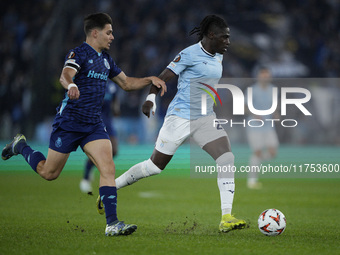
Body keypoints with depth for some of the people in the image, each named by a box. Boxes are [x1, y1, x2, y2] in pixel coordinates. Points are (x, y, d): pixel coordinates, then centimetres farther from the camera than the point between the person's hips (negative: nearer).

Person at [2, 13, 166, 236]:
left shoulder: (105, 59, 12)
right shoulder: (79, 54, -13)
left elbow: (126, 83, 24)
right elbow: (65, 75, -33)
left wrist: (150, 80, 9)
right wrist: (71, 85, -56)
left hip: (94, 124, 6)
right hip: (69, 123, -6)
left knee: (108, 168, -14)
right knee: (49, 173, 7)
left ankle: (112, 223, -17)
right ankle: (21, 146, 36)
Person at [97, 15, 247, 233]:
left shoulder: (218, 57, 10)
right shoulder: (190, 54, -14)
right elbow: (164, 76, -16)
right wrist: (151, 97, -30)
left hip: (205, 118, 7)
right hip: (181, 117, -7)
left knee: (227, 158, -14)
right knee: (155, 166, 1)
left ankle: (226, 218, -18)